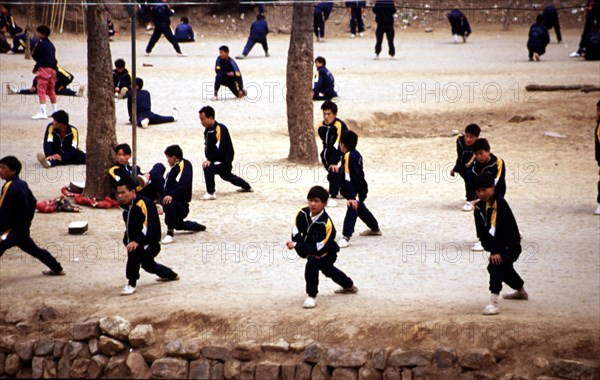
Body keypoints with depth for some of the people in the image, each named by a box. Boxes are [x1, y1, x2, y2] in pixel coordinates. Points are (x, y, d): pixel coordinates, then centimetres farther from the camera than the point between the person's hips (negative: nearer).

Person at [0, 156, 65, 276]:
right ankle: (57, 269, 40)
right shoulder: (22, 185, 8)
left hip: (13, 230, -10)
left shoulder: (10, 187, -20)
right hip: (23, 229, 10)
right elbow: (33, 202, 20)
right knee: (34, 250, 28)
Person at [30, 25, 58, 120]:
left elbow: (34, 56, -8)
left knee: (41, 91, -10)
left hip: (44, 69, -8)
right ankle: (55, 110, 27)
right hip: (52, 69, 8)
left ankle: (43, 112, -18)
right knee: (51, 91, 19)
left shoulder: (41, 43, -10)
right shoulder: (51, 44, 14)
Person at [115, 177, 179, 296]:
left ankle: (131, 284, -26)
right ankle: (171, 275, 59)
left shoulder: (144, 204, -25)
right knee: (147, 264, 31)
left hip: (150, 244, -10)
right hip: (135, 243, 10)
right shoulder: (127, 206, 1)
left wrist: (137, 242, -41)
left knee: (134, 252, -37)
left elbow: (150, 228, -32)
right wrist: (127, 240, 4)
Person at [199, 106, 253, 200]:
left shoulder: (220, 129, -24)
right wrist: (208, 159, -6)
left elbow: (219, 149, -30)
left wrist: (209, 160, -32)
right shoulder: (208, 129, 2)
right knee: (226, 175, 30)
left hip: (225, 160, -10)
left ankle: (211, 193, -20)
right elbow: (208, 146, 8)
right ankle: (247, 187, 53)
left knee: (208, 168, -30)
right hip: (216, 159, 10)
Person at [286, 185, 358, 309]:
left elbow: (319, 248, -36)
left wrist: (297, 246, -37)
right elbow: (296, 233, -18)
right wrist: (304, 251, -29)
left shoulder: (326, 223, -36)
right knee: (327, 270, 32)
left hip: (326, 253, -8)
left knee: (312, 263, -35)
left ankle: (312, 296, -22)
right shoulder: (303, 214, -22)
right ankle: (349, 286, 61)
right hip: (310, 251, 8)